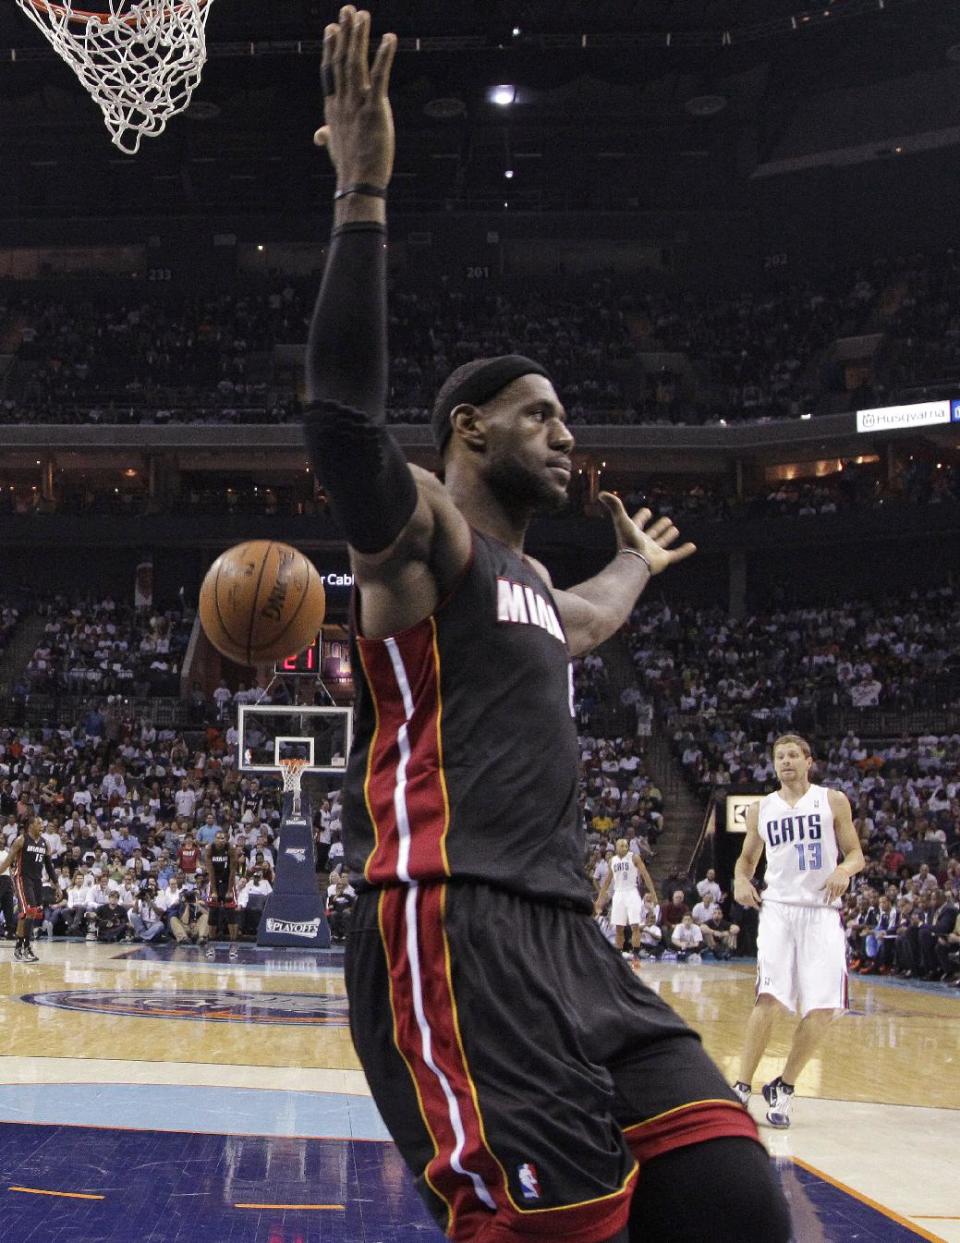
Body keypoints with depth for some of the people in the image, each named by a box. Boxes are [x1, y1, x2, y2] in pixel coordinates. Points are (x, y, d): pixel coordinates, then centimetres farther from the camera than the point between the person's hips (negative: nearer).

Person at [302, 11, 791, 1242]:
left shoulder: (527, 577, 28)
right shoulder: (417, 527, 0)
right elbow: (341, 423, -22)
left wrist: (636, 564, 69)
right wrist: (362, 200, -26)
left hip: (564, 933, 9)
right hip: (449, 929, -9)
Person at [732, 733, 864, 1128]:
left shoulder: (833, 802, 5)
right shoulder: (761, 810, 11)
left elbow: (856, 854, 7)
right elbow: (747, 858, 23)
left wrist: (844, 870, -16)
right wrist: (741, 880, 1)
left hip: (822, 911, 0)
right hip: (777, 908, 0)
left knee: (822, 1008, -6)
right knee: (769, 999, -15)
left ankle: (783, 1087, 9)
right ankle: (742, 1087, -9)